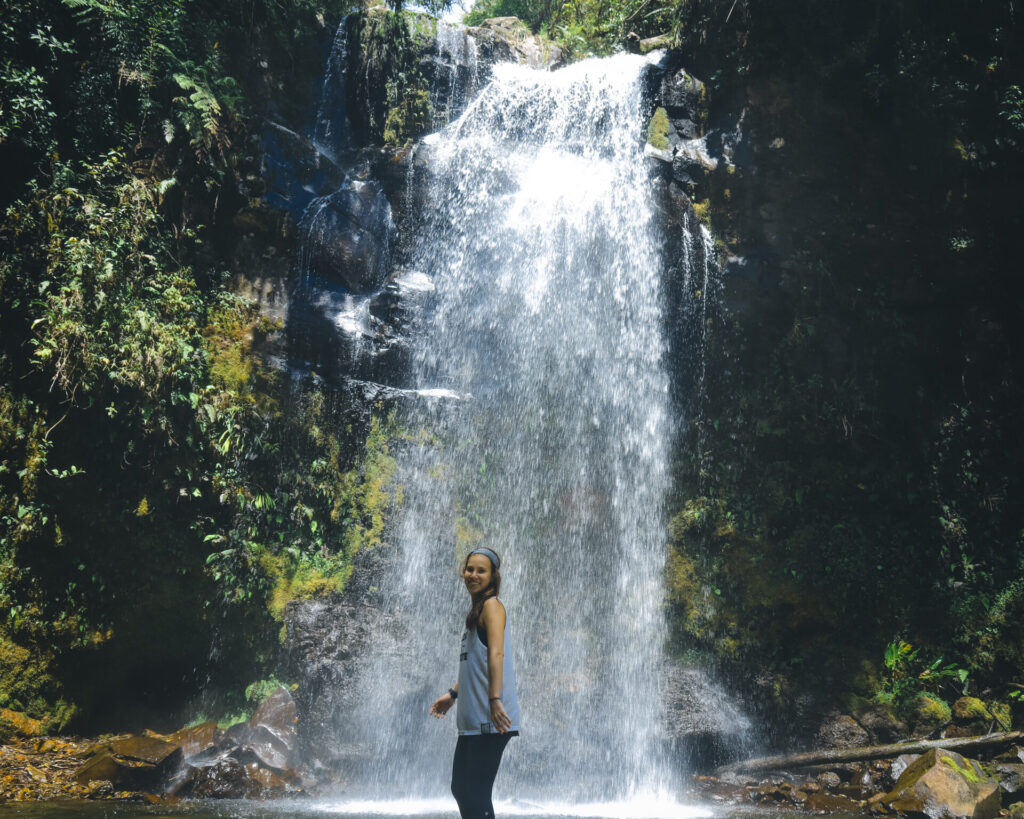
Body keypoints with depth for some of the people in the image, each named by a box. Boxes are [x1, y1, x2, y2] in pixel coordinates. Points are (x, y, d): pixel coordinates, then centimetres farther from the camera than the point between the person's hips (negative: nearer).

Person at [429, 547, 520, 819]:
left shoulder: (492, 605, -8)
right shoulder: (476, 610, 20)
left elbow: (496, 654, -21)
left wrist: (495, 700, -29)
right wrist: (453, 694, 26)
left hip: (490, 721, -10)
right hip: (473, 720, 10)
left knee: (476, 795, -8)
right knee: (461, 788, 17)